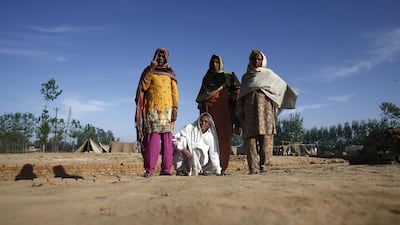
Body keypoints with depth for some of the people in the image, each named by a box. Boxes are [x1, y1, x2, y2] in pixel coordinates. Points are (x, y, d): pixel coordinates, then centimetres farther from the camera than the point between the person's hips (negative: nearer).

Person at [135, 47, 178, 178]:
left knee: (167, 137, -4)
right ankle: (149, 169, -8)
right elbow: (144, 86, -3)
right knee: (152, 136, -10)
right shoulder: (149, 71, 13)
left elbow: (174, 91, 9)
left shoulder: (170, 73, 16)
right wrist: (151, 69, -7)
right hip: (152, 108, -1)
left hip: (167, 108, 2)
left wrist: (175, 108, -3)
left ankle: (166, 168, -2)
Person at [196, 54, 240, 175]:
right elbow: (201, 96, 21)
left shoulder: (227, 77, 14)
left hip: (223, 110, -1)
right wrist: (201, 108, 10)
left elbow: (237, 90, 6)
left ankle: (222, 167, -9)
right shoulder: (206, 78, 21)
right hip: (209, 110, 2)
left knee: (224, 137, -10)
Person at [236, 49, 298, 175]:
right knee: (250, 136, -10)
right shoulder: (246, 76, 23)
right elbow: (241, 96, 19)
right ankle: (253, 167, -12)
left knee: (266, 135, -13)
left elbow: (282, 85, 28)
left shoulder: (268, 73, 21)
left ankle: (263, 165, -12)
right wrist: (240, 113, 10)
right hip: (250, 105, 1)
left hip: (265, 104, -1)